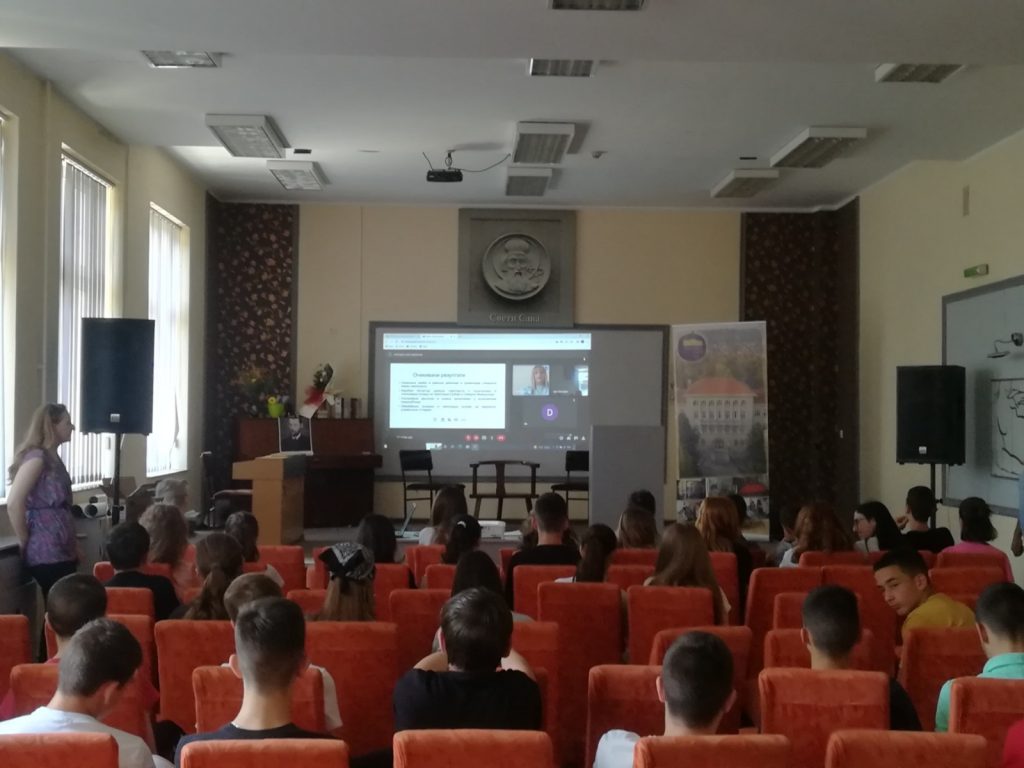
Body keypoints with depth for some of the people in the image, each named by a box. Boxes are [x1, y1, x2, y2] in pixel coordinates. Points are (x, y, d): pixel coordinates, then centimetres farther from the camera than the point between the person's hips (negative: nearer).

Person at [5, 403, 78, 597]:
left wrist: (73, 544, 15)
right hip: (46, 554, -9)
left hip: (62, 551, 9)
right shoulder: (37, 456, -12)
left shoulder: (53, 458, 16)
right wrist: (25, 542, -11)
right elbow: (14, 503, -22)